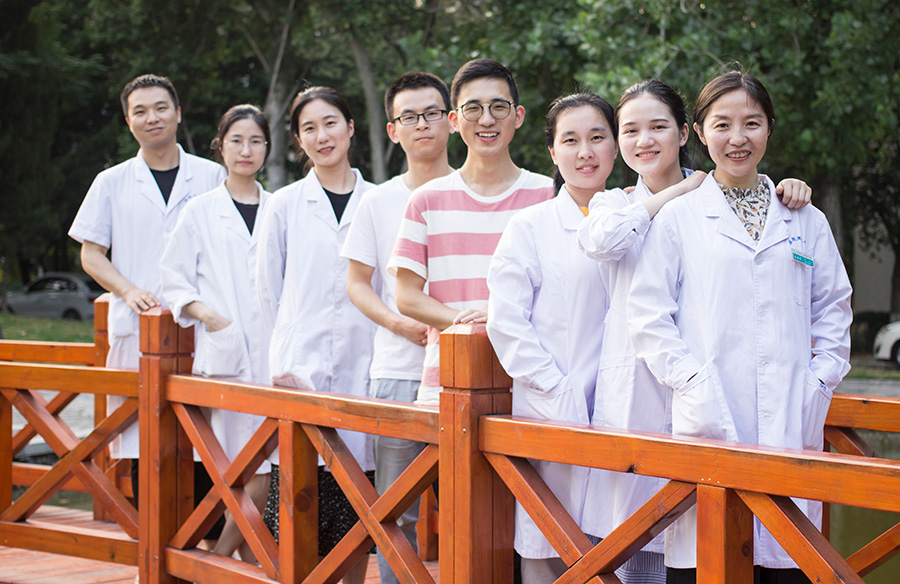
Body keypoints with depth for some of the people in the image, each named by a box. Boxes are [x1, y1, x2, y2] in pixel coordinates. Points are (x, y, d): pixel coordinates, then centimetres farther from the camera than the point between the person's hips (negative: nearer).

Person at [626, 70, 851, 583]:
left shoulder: (807, 222, 15)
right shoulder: (677, 219, 6)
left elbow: (833, 312, 18)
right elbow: (649, 318, 2)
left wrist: (818, 385, 4)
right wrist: (695, 387, -9)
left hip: (792, 425, 3)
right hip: (709, 423, -2)